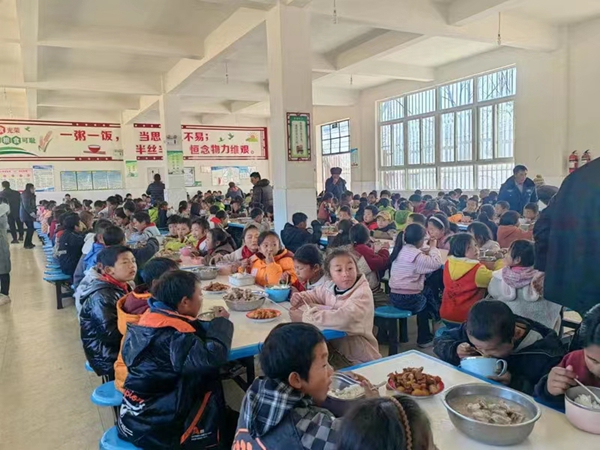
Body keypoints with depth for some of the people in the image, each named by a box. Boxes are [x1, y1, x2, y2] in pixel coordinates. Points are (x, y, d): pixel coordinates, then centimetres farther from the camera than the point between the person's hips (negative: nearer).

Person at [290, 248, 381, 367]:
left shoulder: (363, 293, -19)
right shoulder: (331, 288, 1)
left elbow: (344, 318, -35)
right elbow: (314, 294, 19)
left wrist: (305, 316, -31)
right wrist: (299, 297, -4)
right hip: (334, 348, 6)